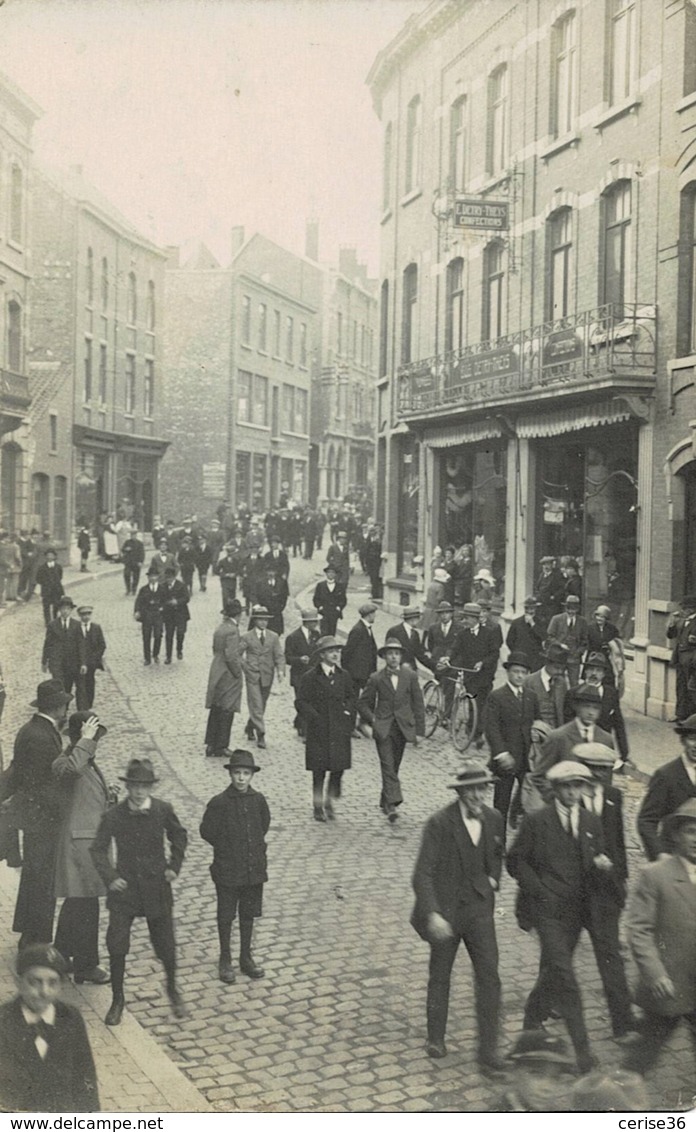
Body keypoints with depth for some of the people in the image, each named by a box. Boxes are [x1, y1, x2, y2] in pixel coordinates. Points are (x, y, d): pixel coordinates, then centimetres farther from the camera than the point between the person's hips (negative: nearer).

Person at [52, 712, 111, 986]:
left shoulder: (89, 761, 12)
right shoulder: (63, 763, -18)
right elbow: (72, 768, -44)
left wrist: (108, 796, 5)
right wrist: (85, 740, -34)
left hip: (94, 838, 10)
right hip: (79, 842, -10)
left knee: (76, 901, 22)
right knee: (85, 904, -3)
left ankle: (62, 953, 36)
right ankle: (85, 966, 7)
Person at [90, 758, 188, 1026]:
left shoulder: (163, 810, -7)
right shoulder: (113, 816, -10)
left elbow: (179, 838, 10)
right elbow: (99, 849, -1)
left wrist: (174, 866, 1)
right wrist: (109, 877, -12)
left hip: (156, 888, 1)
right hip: (124, 888, 0)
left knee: (165, 945, 7)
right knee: (116, 946, -3)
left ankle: (173, 989, 33)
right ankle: (117, 1000, 17)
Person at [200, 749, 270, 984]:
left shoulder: (258, 800, -3)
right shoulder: (219, 803, -15)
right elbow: (207, 831, -6)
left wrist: (256, 846, 9)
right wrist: (227, 848, -3)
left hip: (254, 869, 4)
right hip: (227, 870, -3)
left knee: (248, 914, 15)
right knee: (226, 916, 9)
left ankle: (246, 958, 30)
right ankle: (225, 960, 23)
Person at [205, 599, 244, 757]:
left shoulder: (219, 629, 7)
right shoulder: (232, 631, -19)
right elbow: (231, 657, -22)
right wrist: (237, 673, -12)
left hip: (216, 675, 8)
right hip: (229, 678, -8)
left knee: (215, 711, 15)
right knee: (226, 712, 1)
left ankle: (211, 744, 20)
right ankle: (220, 747, 7)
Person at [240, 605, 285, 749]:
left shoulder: (273, 637, 6)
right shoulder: (246, 637, -1)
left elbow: (279, 655, 0)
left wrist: (280, 670, -15)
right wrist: (244, 666, -9)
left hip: (267, 676, 3)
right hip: (252, 676, -3)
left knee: (261, 706, 14)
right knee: (256, 706, -9)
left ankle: (250, 727, 36)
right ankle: (260, 735, -9)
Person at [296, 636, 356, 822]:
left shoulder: (343, 676, 10)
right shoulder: (310, 677, -3)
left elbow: (351, 698, 19)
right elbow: (301, 702, -4)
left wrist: (348, 713, 1)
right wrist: (315, 718, -14)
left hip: (339, 730, 3)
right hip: (318, 731, -3)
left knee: (339, 768, 0)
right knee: (319, 771, 0)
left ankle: (329, 802, 19)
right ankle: (318, 808, 11)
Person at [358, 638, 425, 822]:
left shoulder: (410, 676, 3)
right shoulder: (376, 678, 0)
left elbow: (418, 704, 5)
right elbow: (363, 704, 9)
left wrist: (419, 731, 2)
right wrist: (373, 720, -4)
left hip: (403, 727, 2)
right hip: (383, 728, -2)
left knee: (394, 766, 10)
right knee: (388, 766, -13)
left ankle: (385, 801, 25)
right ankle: (392, 804, -20)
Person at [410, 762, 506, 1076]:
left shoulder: (493, 819, -2)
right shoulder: (440, 823, -19)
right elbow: (422, 873, -22)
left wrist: (493, 879, 5)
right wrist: (432, 914, -32)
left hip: (479, 907, 3)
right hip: (446, 910, -3)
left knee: (489, 976, -4)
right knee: (440, 976, 14)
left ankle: (488, 1053, 3)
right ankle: (436, 1037, 36)